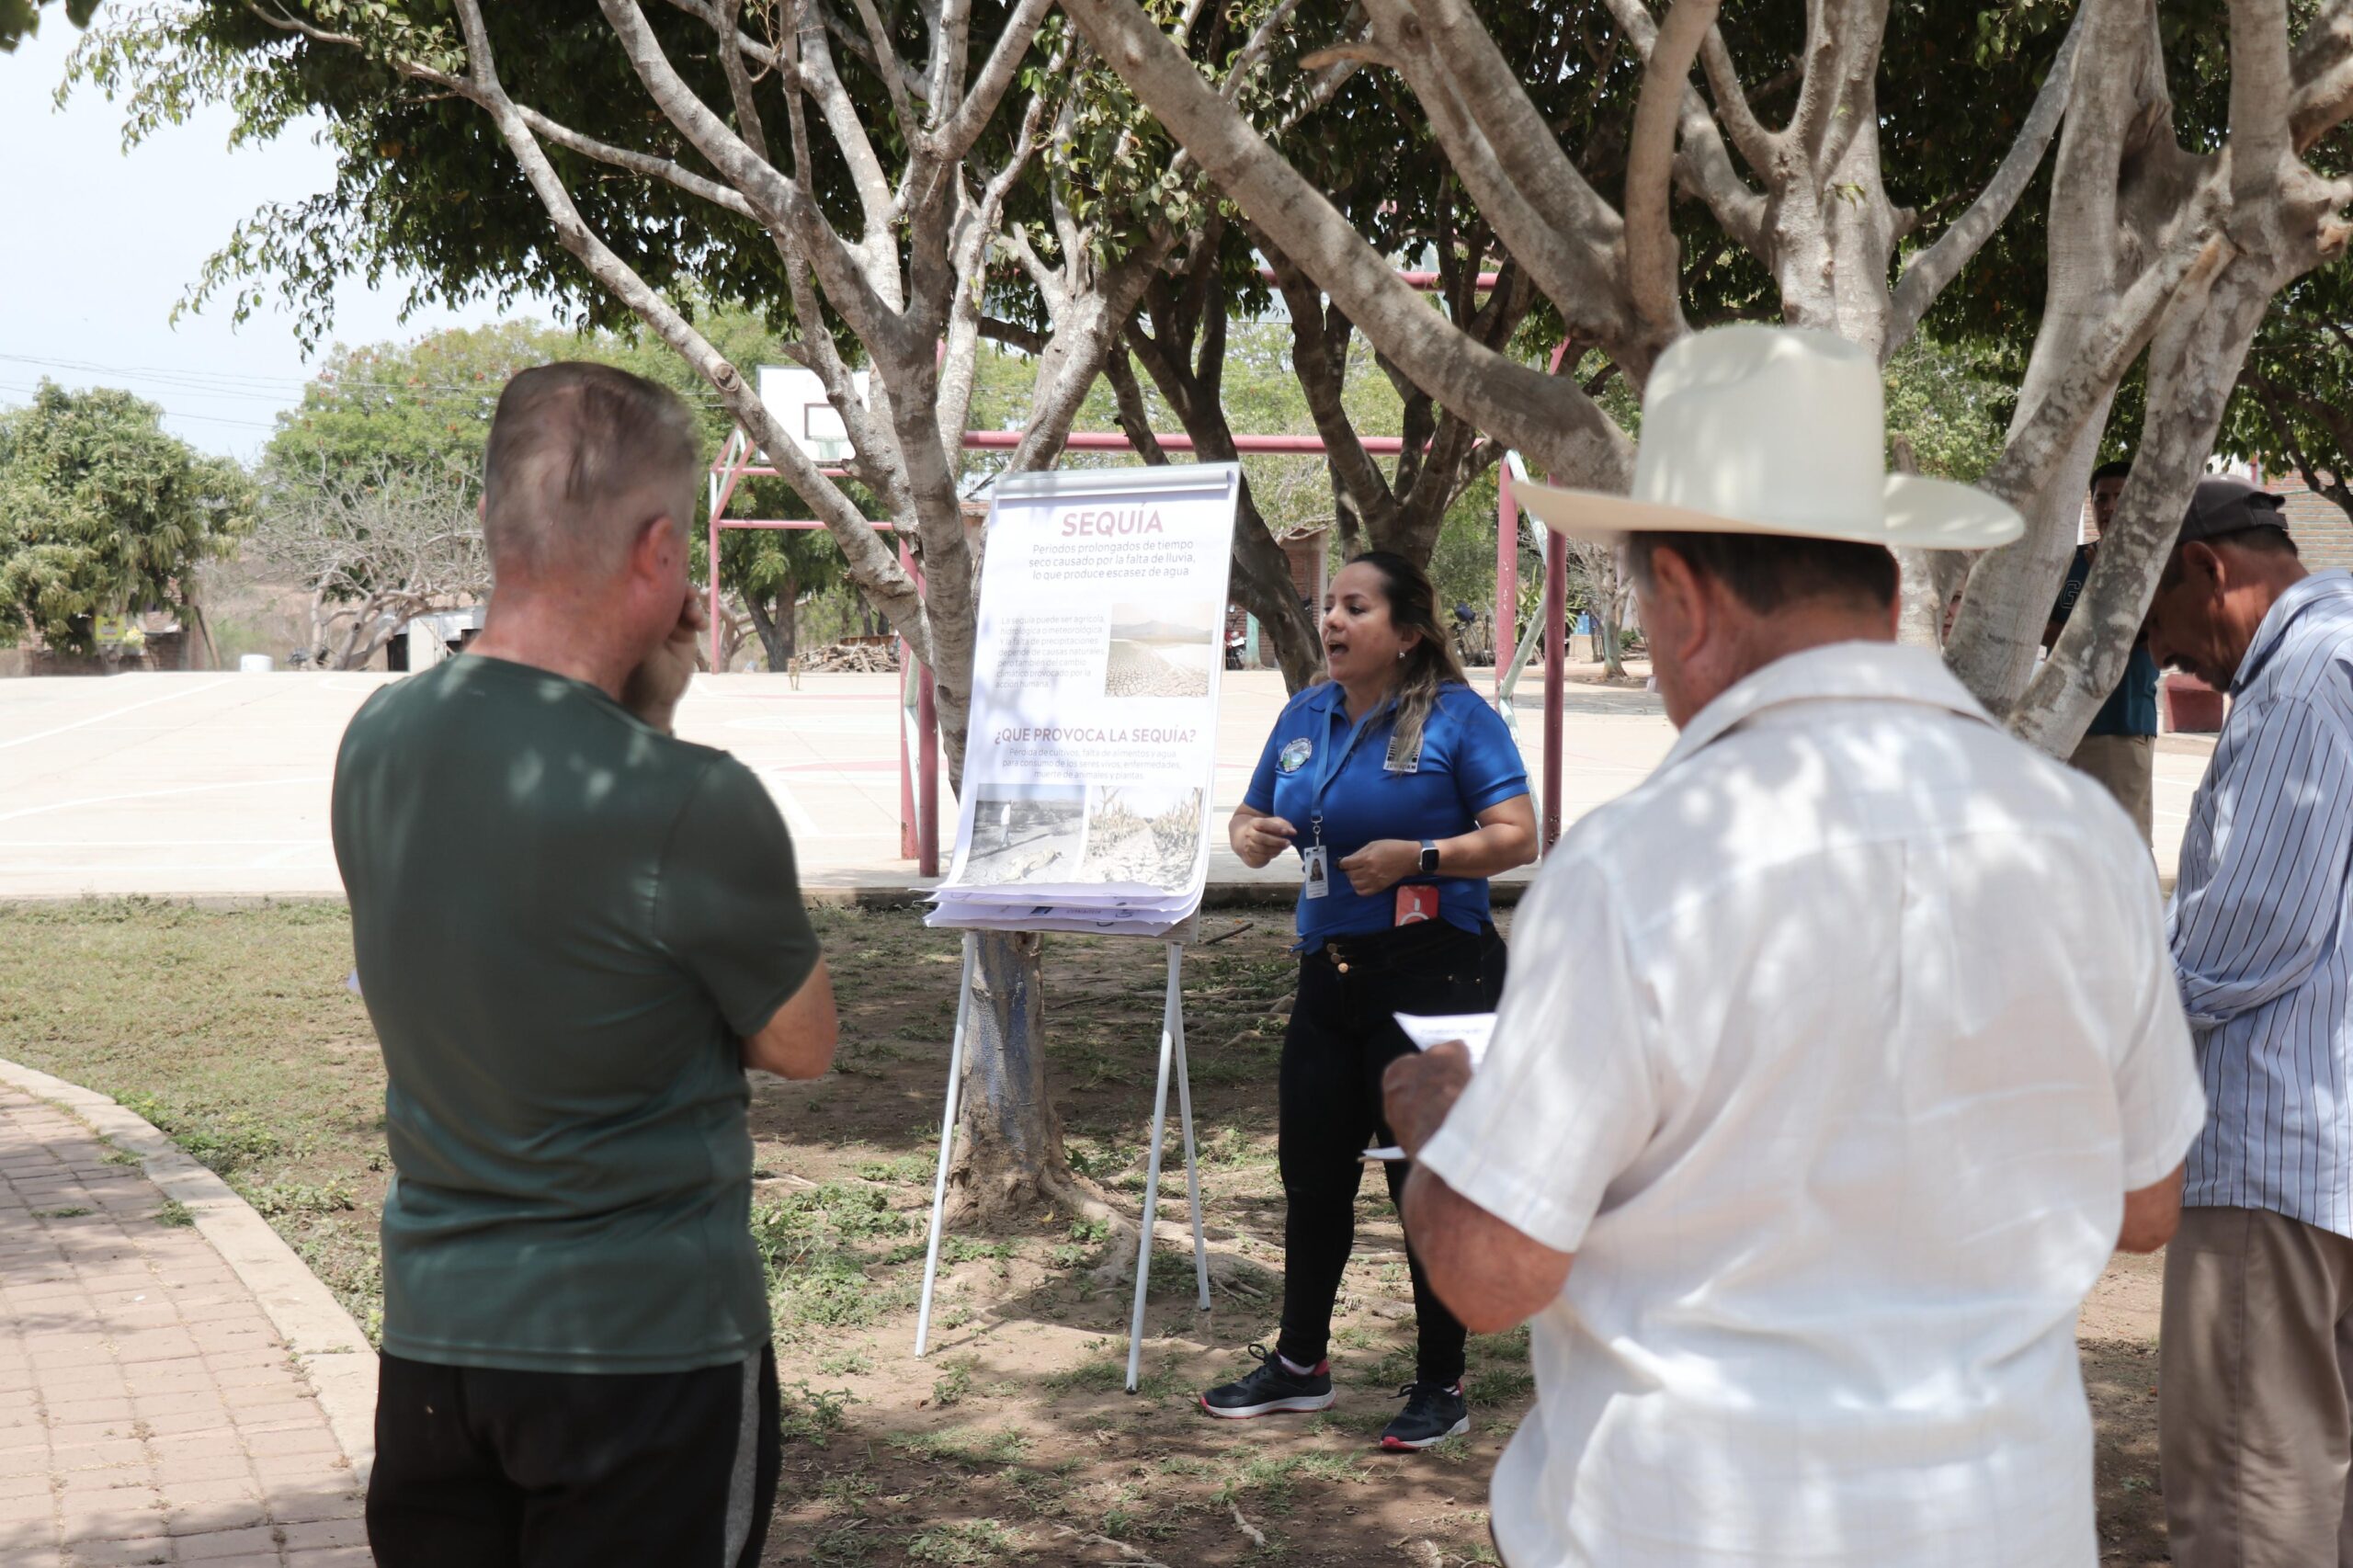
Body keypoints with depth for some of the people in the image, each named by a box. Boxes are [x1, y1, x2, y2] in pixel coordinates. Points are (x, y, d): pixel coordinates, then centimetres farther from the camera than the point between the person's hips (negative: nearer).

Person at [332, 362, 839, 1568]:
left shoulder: (375, 743, -3)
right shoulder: (691, 804, -23)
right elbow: (801, 1046, -6)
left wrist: (637, 714, 3)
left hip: (429, 1334, 6)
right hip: (648, 1346, -6)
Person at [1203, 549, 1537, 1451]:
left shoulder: (1457, 715, -7)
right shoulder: (1305, 716, 11)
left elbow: (1518, 836, -11)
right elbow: (1255, 816, 22)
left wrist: (1417, 856, -24)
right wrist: (1249, 835, -2)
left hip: (1432, 976, -6)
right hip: (1330, 976, 7)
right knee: (1311, 1172, 13)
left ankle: (1442, 1386, 13)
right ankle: (1300, 1363, 30)